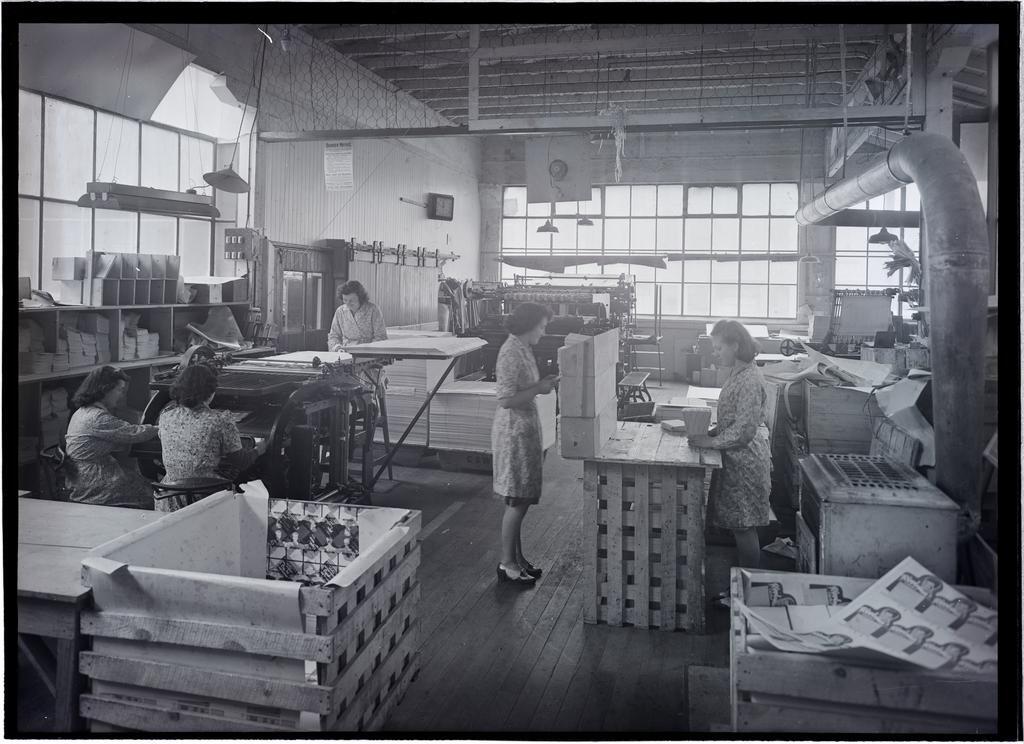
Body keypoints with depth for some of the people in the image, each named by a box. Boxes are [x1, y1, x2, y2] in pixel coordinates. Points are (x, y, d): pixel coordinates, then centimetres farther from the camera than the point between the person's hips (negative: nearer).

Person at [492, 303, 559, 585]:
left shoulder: (522, 349, 11)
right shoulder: (511, 353, -20)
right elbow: (507, 399, -25)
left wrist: (542, 383, 6)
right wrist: (540, 389, -18)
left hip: (525, 428, 10)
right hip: (514, 431, -10)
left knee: (521, 501, 15)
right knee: (517, 502, -2)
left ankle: (517, 558, 26)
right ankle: (507, 564, 10)